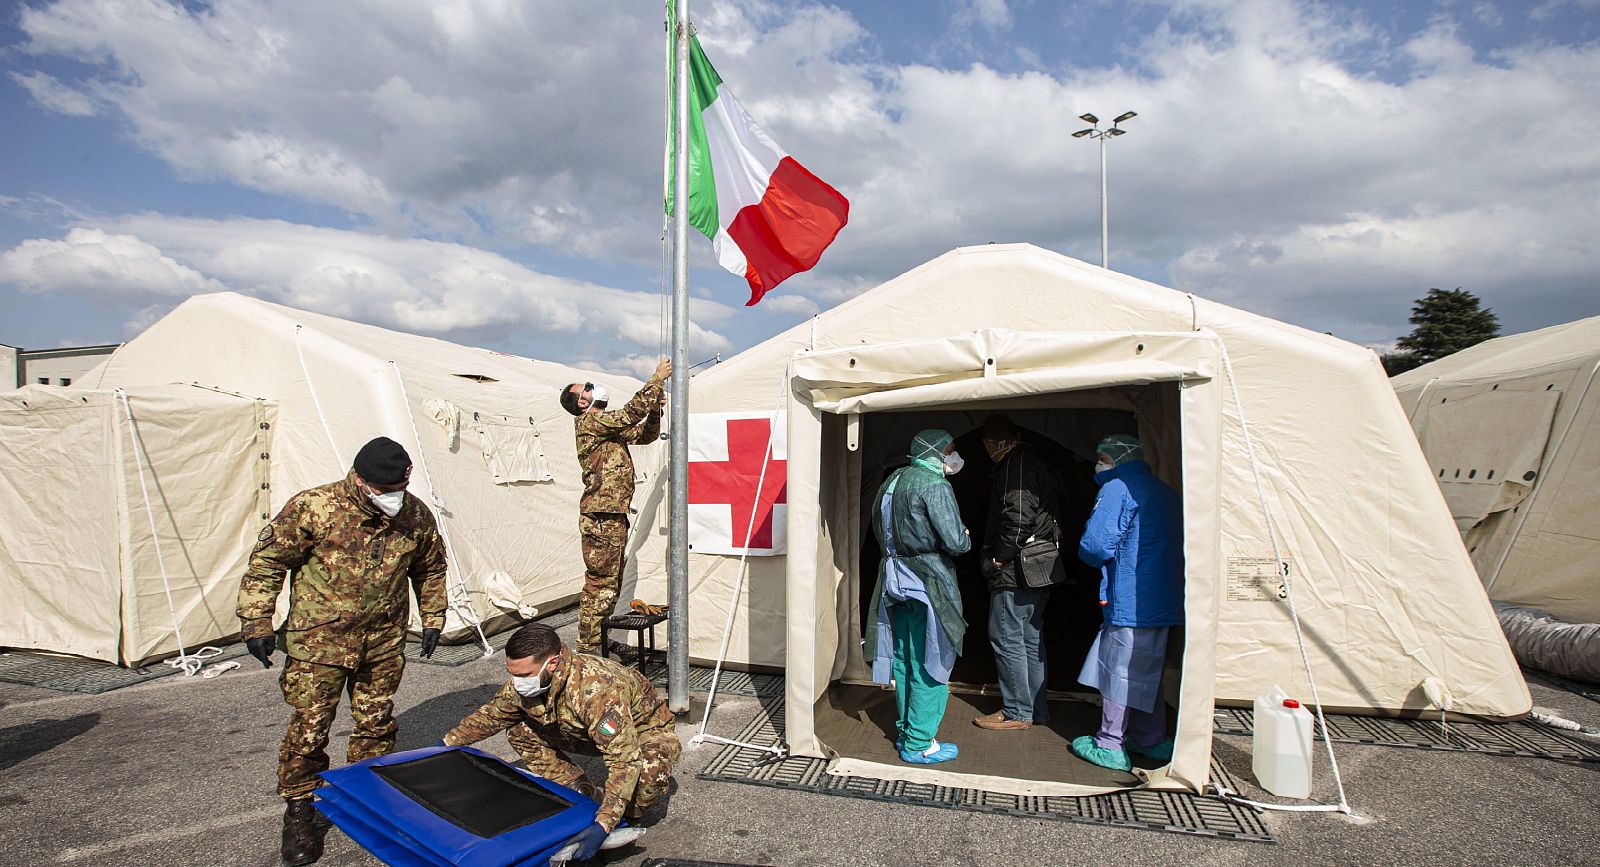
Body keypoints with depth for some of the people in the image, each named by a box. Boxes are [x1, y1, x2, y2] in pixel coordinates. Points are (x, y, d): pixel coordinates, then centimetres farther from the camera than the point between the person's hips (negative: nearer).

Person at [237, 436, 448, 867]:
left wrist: (432, 619, 10)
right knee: (309, 729, 2)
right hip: (319, 642, -3)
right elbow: (267, 561, -7)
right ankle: (299, 810, 24)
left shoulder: (417, 516, -6)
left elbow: (431, 568, 11)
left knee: (376, 725, 14)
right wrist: (256, 623, -9)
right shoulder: (312, 508, -17)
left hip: (385, 645, 3)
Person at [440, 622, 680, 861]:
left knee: (650, 774, -39)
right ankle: (580, 791, 5)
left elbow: (625, 759, -44)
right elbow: (490, 715, 4)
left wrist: (603, 826, -49)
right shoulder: (523, 683, -18)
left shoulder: (597, 690, -42)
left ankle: (627, 815, -4)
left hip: (647, 727, -6)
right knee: (520, 732, -5)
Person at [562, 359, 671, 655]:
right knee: (599, 583, -7)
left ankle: (598, 640, 22)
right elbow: (630, 413, -19)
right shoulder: (589, 421, -9)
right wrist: (657, 379, -11)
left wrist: (656, 407, 6)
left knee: (610, 582, 14)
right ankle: (588, 648, -1)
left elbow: (645, 434, 23)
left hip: (612, 517, 10)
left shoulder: (608, 427, 20)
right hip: (601, 517, -10)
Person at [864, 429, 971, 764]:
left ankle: (905, 731, 28)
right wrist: (966, 538, 1)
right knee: (929, 664, 1)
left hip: (897, 581, 8)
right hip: (928, 584, -8)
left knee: (904, 661, 17)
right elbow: (955, 541, -20)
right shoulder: (933, 484, -15)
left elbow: (880, 529, 19)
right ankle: (919, 744, 8)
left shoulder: (892, 481, 11)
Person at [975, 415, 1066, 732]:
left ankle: (1017, 712, 5)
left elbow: (1018, 516, -24)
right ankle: (1037, 708, 23)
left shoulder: (1016, 465, -13)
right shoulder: (1038, 463, 18)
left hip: (1017, 570, -10)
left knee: (1006, 638, -2)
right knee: (1030, 638, 15)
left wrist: (999, 558, -15)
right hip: (1041, 566, 10)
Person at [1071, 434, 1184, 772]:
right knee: (1146, 670, 19)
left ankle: (1109, 747, 10)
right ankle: (1152, 740, 28)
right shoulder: (1165, 491, 15)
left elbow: (1094, 545, -19)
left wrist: (1103, 561, 4)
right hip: (1163, 601, 9)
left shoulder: (1119, 488, -11)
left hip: (1130, 602, -8)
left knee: (1118, 670, 2)